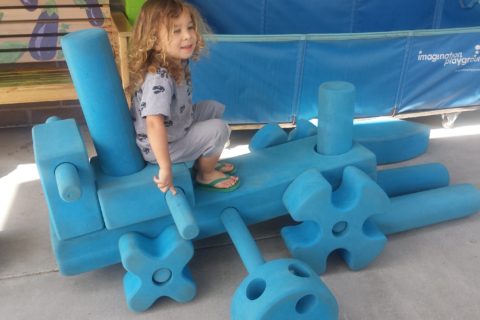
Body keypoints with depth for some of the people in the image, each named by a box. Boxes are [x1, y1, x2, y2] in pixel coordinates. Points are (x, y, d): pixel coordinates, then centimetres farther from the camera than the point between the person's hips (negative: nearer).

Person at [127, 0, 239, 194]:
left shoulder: (178, 62, -8)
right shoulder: (159, 79, -35)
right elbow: (154, 125, -43)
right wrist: (166, 168, -41)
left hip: (177, 126, 9)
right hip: (159, 146, -9)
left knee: (214, 108, 15)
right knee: (218, 129, -16)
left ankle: (203, 162, 26)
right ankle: (205, 175, 11)